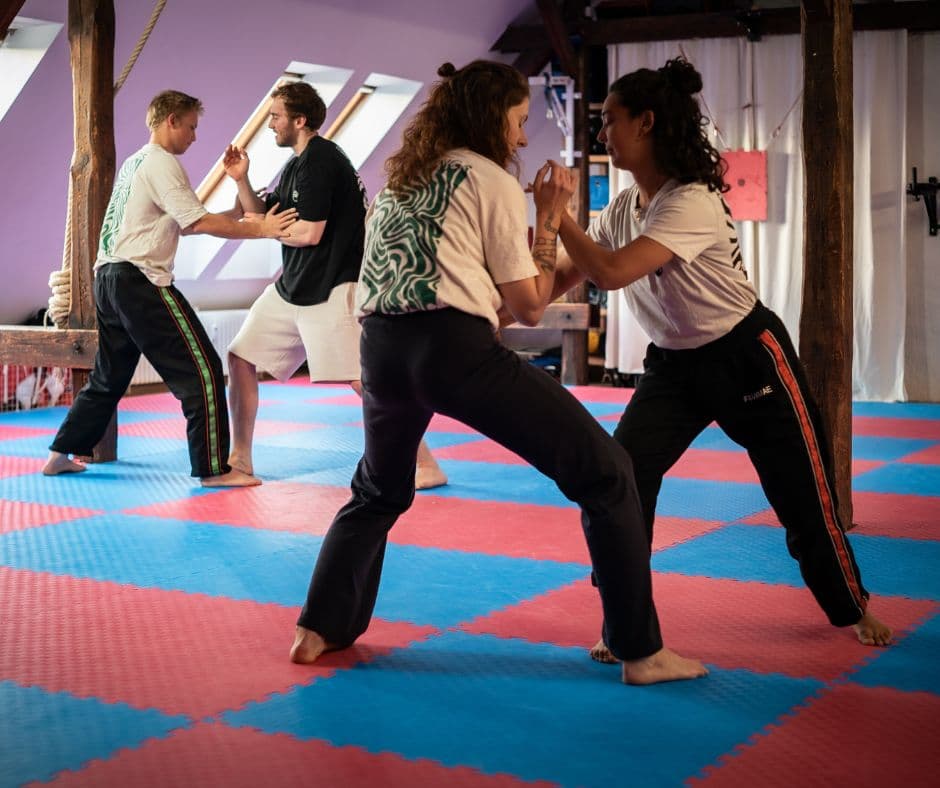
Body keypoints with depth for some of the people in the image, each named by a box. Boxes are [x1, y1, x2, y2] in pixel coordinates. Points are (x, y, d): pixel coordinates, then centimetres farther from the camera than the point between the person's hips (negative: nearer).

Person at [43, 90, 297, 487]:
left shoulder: (134, 162, 21)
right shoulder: (161, 163, -9)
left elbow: (179, 223, 19)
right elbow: (199, 221, -16)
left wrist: (240, 219, 10)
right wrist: (260, 230, -12)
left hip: (109, 277, 10)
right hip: (140, 280, -10)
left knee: (109, 376, 21)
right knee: (202, 369, -7)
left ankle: (61, 455, 26)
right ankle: (214, 468, -6)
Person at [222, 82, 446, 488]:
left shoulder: (321, 161, -15)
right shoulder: (296, 164, 16)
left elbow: (309, 233, -21)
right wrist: (241, 180, 2)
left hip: (331, 288, -10)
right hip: (290, 287, 10)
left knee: (363, 380, -14)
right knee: (240, 357, 10)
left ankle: (425, 466, -7)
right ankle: (240, 459, 21)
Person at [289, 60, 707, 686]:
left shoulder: (400, 177, 25)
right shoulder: (494, 182, 7)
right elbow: (529, 307, 8)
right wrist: (549, 220, 17)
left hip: (380, 347, 7)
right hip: (455, 347, -7)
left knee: (379, 491, 33)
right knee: (605, 473, 2)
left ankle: (320, 629, 29)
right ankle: (642, 651, 2)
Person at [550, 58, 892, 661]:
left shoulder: (692, 203, -28)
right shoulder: (620, 211, -2)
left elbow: (611, 273, -37)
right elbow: (561, 279, 1)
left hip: (748, 358, -6)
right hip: (674, 365, 6)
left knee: (804, 496, 6)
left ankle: (853, 608, 30)